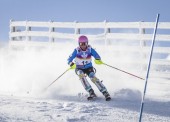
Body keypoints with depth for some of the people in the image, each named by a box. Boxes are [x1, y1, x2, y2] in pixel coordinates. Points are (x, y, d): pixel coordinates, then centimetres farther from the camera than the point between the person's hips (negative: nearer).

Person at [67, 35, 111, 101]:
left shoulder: (90, 49, -13)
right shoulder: (77, 51, -15)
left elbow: (96, 56, -18)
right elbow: (69, 59, -18)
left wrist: (98, 60, -41)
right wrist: (71, 64, -39)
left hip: (89, 67, 0)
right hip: (79, 68, 0)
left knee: (93, 78, -24)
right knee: (81, 75, -32)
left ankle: (105, 93, -20)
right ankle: (91, 92, -29)